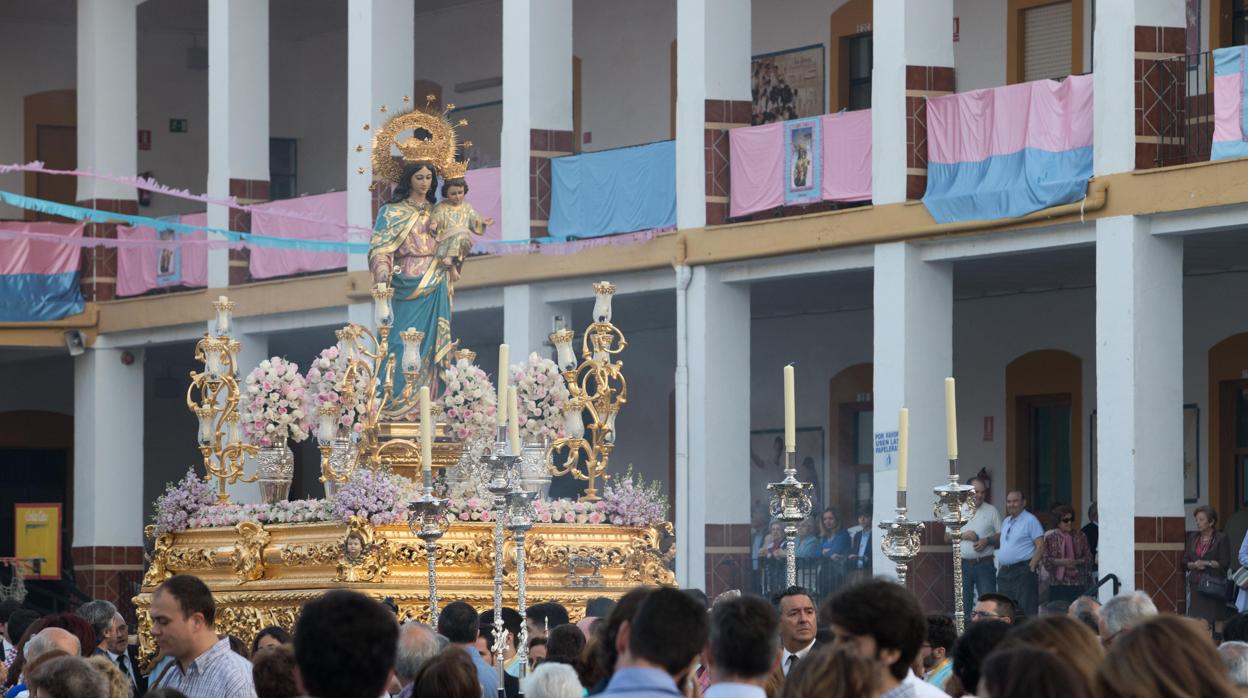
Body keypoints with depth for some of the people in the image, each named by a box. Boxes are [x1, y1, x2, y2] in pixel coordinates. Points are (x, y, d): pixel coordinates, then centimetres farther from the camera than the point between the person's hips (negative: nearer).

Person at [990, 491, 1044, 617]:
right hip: (1004, 572, 8)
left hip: (1022, 571, -8)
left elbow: (1040, 546, -11)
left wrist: (1031, 567, -17)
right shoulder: (1006, 522, 18)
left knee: (1027, 610, -10)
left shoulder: (1030, 520, -5)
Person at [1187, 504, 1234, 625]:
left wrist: (1207, 563, -15)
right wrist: (1194, 565, -7)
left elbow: (1225, 564, -7)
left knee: (1217, 619, -6)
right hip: (1196, 584, 5)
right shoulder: (1193, 537, 14)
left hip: (1214, 585, -4)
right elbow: (1185, 562, 13)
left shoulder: (1221, 538, -2)